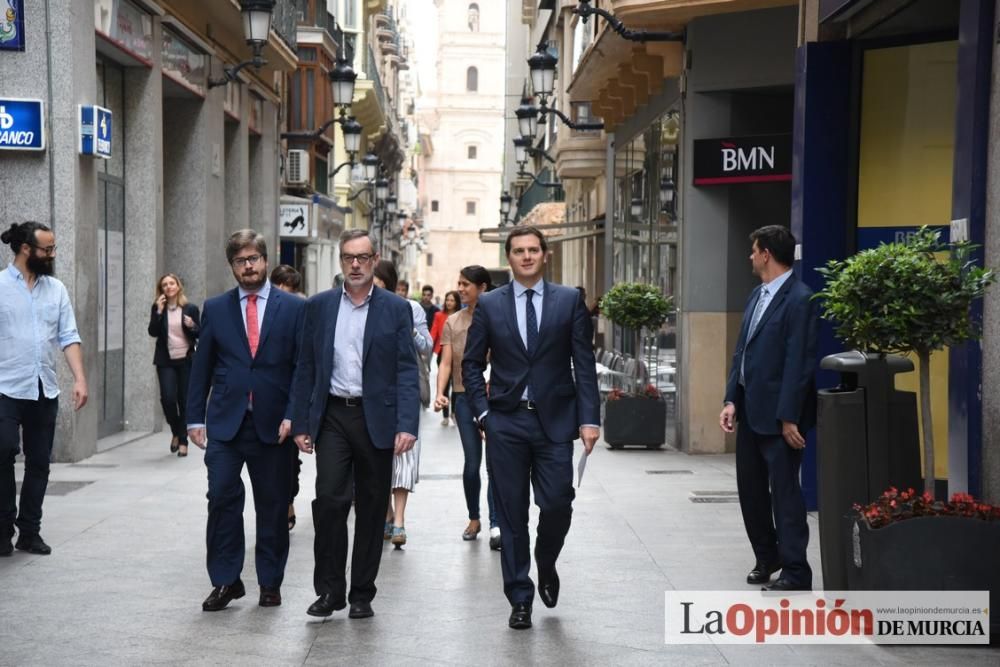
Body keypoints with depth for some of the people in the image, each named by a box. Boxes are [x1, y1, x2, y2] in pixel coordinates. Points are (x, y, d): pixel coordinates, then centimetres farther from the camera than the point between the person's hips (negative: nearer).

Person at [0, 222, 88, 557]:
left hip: (45, 391, 4)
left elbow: (69, 337, 6)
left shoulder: (56, 289, 8)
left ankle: (29, 531, 17)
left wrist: (80, 379, -5)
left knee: (39, 463, 7)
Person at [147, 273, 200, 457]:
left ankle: (183, 441, 11)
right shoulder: (158, 308, 4)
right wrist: (159, 311, -15)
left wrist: (192, 326, -15)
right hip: (166, 361, 0)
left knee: (185, 401, 1)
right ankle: (175, 431, 14)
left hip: (186, 360, 0)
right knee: (168, 398, -12)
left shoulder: (190, 308, 2)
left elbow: (199, 335, 5)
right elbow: (153, 332, -7)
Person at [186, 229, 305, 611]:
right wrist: (195, 417, 4)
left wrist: (292, 415, -10)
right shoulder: (215, 309, 8)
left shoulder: (293, 308, 2)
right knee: (222, 498, -6)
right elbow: (201, 367, 10)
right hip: (225, 422, 1)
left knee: (273, 506, 6)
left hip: (273, 424, -1)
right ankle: (226, 581, 5)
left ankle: (270, 583, 16)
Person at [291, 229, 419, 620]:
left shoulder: (396, 309, 2)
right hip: (332, 416, 1)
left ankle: (362, 594, 16)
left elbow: (407, 371, -3)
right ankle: (330, 588, 2)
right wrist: (301, 424, 4)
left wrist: (407, 425, -13)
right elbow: (306, 369, 9)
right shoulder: (319, 306, 8)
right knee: (329, 499, -11)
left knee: (371, 509, 5)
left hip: (376, 419, -1)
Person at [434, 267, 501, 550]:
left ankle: (496, 525, -5)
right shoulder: (453, 322, 10)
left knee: (494, 461, -6)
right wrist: (440, 393, -11)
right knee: (472, 463, 5)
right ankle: (474, 519, 22)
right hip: (464, 396, 3)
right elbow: (446, 363, 4)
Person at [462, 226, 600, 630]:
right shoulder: (489, 305, 6)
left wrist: (589, 418, -6)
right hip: (506, 422, 1)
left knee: (557, 503, -7)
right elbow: (472, 364, 9)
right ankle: (520, 599, 12)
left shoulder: (569, 301, 4)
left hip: (554, 419, -1)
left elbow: (584, 364, 1)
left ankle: (546, 563, 25)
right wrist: (483, 412, -2)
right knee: (512, 513, 3)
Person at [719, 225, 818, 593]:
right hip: (750, 410, 9)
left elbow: (799, 362, -18)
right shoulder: (757, 295, 13)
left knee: (784, 490, -2)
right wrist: (731, 400, 7)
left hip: (778, 414, -9)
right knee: (750, 487, 15)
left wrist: (789, 418, -19)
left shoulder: (798, 299, -15)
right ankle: (766, 556, 32)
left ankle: (795, 571, 7)